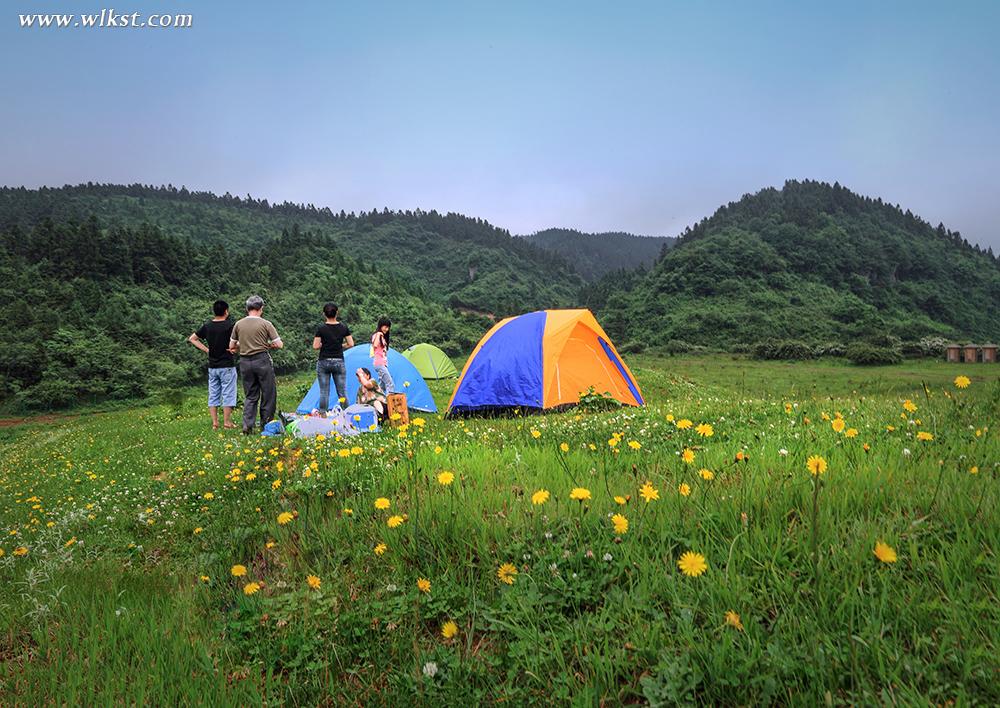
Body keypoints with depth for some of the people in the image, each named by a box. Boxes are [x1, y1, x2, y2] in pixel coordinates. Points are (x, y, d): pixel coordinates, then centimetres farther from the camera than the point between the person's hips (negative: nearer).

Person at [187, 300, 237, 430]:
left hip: (212, 366, 5)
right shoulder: (229, 325, -12)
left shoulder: (207, 326, 4)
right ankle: (227, 422, 3)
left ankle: (215, 423, 12)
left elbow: (192, 339, 13)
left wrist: (206, 350, 9)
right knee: (228, 395, 2)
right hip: (227, 366, -5)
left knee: (213, 395, 10)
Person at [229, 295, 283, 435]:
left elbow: (232, 346, 12)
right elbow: (279, 344, -6)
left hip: (245, 362, 4)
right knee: (268, 393, 8)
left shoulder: (238, 324, 5)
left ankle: (247, 425, 2)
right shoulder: (265, 324, -6)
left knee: (250, 395, 12)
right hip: (262, 360, -4)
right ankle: (266, 424, 12)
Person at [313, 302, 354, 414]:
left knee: (324, 392, 5)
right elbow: (351, 344, 0)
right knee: (342, 392, 6)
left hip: (324, 362, -1)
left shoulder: (321, 328, -6)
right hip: (339, 362, 1)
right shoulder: (343, 327, 0)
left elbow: (315, 346, -8)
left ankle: (323, 414, 6)